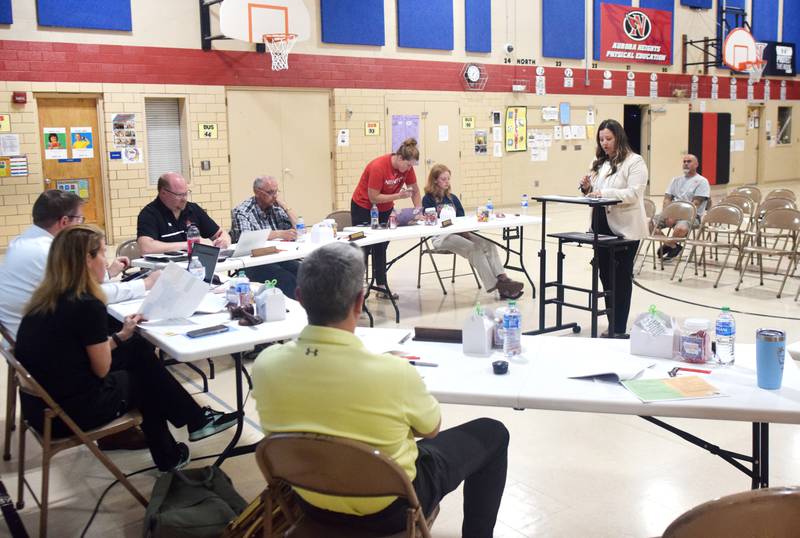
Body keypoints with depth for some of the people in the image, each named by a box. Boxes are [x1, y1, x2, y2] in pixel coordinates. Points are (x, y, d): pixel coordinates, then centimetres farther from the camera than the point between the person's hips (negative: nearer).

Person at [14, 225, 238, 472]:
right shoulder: (87, 305, -22)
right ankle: (197, 420, 37)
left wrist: (121, 336, 10)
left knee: (137, 351, 17)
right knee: (146, 377, 15)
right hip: (67, 413, -8)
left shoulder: (46, 297, 3)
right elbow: (101, 368, -12)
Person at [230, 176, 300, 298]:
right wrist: (280, 234, -29)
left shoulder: (275, 208, 11)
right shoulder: (241, 211, -5)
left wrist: (284, 206, 2)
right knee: (288, 280, -30)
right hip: (252, 263, -5)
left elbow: (297, 227, 13)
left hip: (277, 256, 5)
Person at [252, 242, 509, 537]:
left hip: (312, 503, 5)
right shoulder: (392, 372, -33)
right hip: (390, 508, -4)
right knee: (491, 433, 16)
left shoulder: (265, 364, -21)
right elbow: (431, 429, -10)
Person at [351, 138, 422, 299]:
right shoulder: (378, 167, -30)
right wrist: (399, 196, -30)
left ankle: (382, 287, 10)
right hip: (364, 208, -6)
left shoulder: (406, 167, -11)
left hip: (385, 209, 6)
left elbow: (415, 190, 0)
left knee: (381, 248, 7)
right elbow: (374, 197, -27)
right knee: (364, 248, -2)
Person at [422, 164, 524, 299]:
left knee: (488, 244, -20)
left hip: (459, 232, 6)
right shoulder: (428, 199, 1)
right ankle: (494, 285, -34)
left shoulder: (452, 198, 20)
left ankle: (502, 278, -36)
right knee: (473, 248, -31)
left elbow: (462, 218, 18)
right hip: (441, 236, -6)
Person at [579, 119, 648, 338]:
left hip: (625, 228, -6)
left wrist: (604, 192, -28)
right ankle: (613, 324, 24)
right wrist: (588, 188, -3)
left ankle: (619, 329, 11)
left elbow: (633, 194, -18)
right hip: (602, 225, 7)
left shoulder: (634, 161, -7)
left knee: (622, 277, 2)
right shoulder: (599, 162, 14)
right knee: (606, 274, 11)